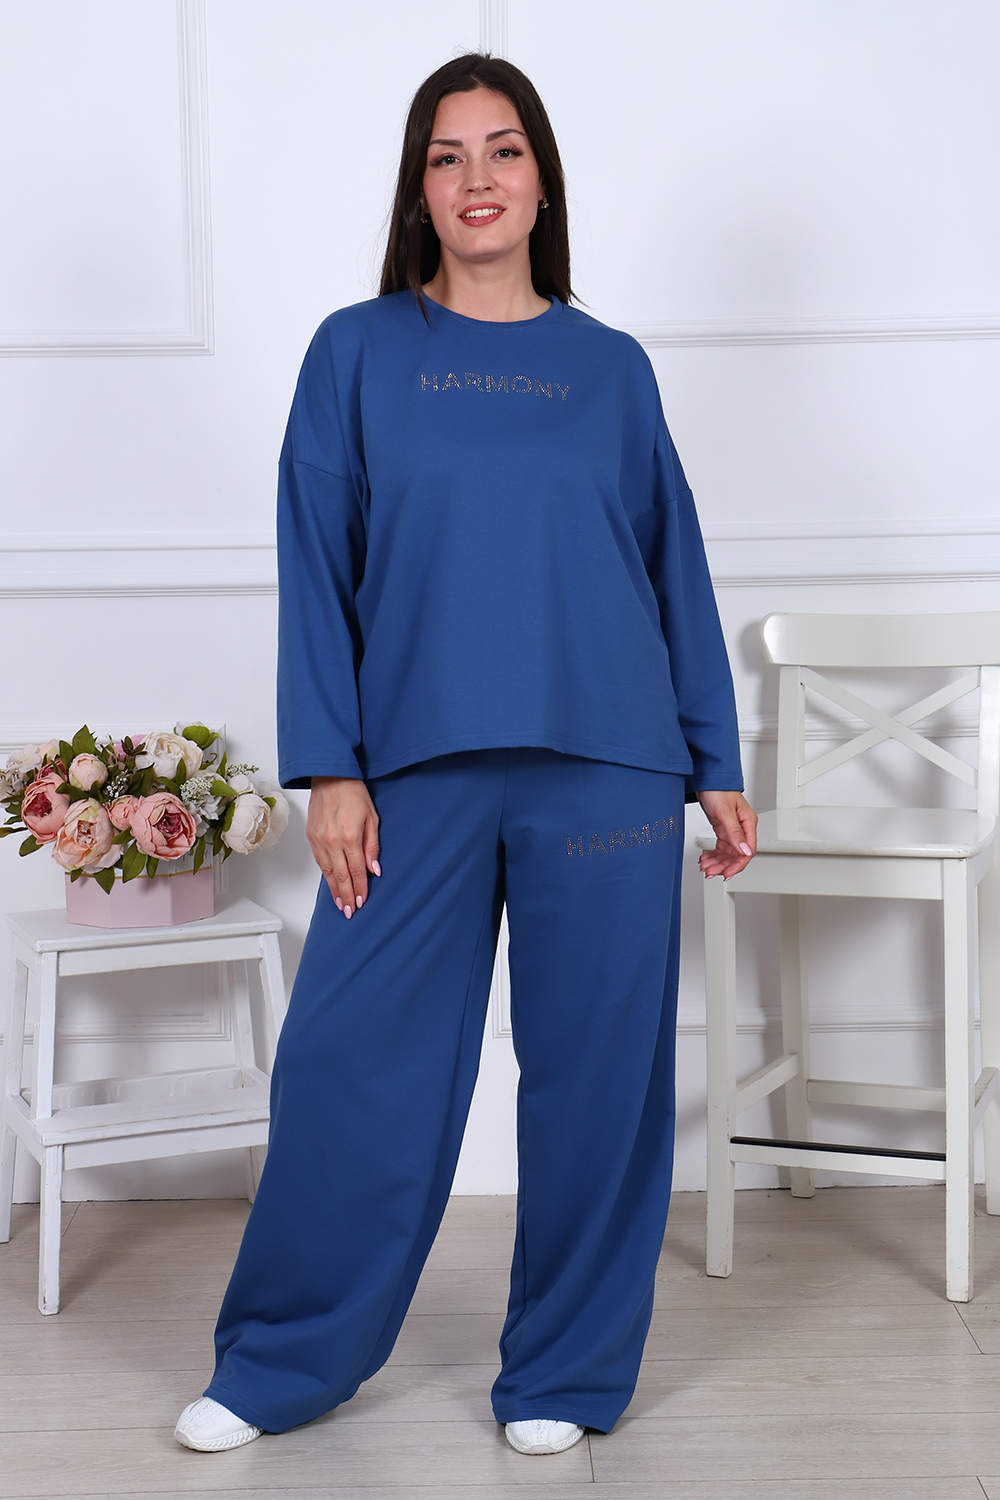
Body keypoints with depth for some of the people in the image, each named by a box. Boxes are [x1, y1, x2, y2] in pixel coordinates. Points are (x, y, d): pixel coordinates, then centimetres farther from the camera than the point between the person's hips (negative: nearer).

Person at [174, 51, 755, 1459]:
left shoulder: (613, 366, 10)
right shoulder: (357, 351, 7)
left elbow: (677, 569, 11)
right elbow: (316, 568, 2)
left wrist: (719, 765, 7)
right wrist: (328, 767, -5)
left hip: (604, 770, 1)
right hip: (418, 771, -1)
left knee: (596, 1072, 5)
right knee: (351, 1063, 2)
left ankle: (566, 1373, 23)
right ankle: (281, 1364, 22)